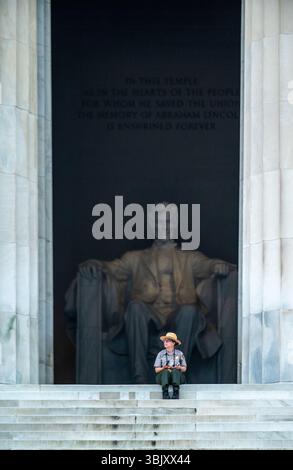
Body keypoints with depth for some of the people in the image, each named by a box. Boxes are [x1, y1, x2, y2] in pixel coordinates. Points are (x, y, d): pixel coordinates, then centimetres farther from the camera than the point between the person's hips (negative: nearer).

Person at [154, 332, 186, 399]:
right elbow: (156, 370, 6)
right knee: (166, 371, -35)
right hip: (163, 376, 0)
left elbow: (184, 369, 10)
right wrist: (163, 368, -15)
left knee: (175, 370, -35)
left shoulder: (179, 353, 8)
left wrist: (180, 367, -14)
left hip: (177, 376, 0)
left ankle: (176, 392, -52)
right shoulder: (161, 354, 8)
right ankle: (165, 393, -53)